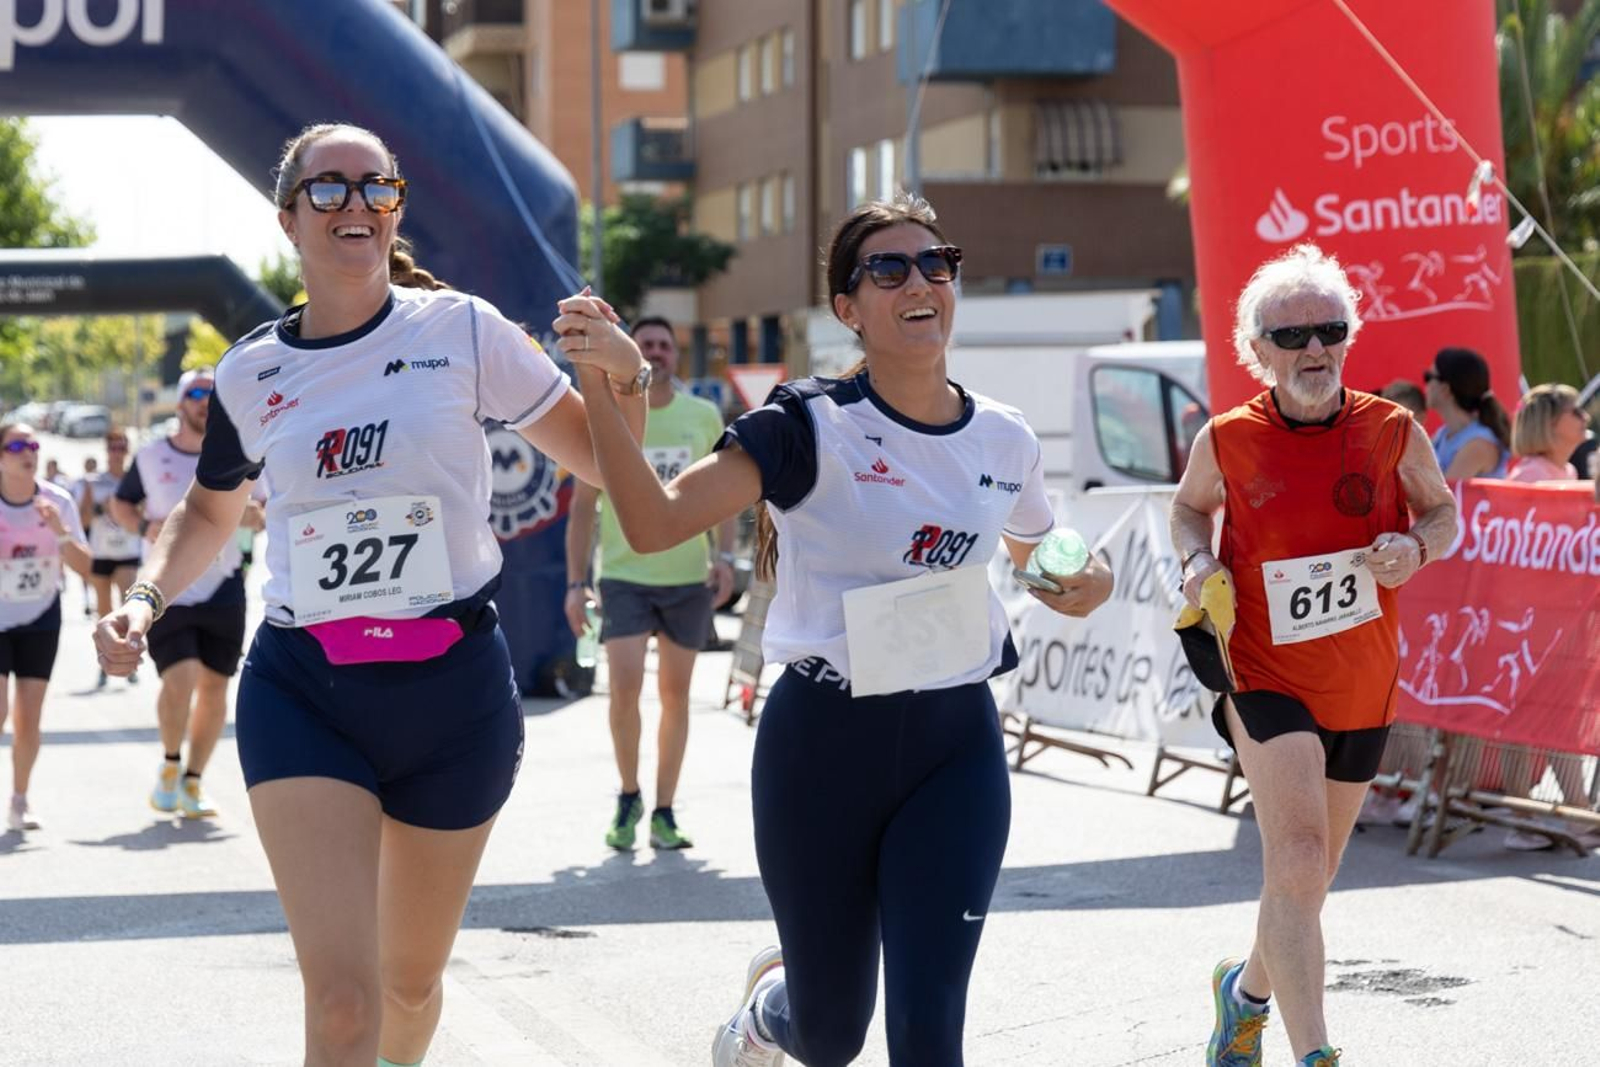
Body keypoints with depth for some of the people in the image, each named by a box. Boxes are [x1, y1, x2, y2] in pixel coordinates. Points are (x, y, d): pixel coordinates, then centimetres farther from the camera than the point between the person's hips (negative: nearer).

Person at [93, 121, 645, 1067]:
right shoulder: (250, 374, 4)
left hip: (453, 686, 0)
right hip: (302, 692, 0)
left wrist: (623, 378, -18)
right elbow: (211, 509, 23)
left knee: (411, 981, 15)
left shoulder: (461, 330, -2)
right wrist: (146, 600, 6)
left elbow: (602, 460, 3)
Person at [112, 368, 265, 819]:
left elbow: (268, 511, 10)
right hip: (168, 591, -2)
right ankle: (170, 764, 11)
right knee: (179, 680, -16)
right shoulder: (151, 457, 2)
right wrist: (144, 527, -6)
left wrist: (257, 515, -14)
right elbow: (120, 503, 14)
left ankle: (192, 782, 20)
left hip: (224, 588, 2)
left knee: (213, 687, 5)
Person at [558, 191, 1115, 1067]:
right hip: (824, 741, -3)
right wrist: (598, 386, -35)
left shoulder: (1004, 440, 3)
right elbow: (654, 522, -24)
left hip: (955, 742, 3)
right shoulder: (809, 427, -12)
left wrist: (1083, 588, 0)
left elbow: (1035, 561, 22)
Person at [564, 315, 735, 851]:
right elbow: (582, 506, 3)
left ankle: (663, 813, 15)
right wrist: (576, 582, -2)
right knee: (625, 686, -15)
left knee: (675, 693, 6)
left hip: (688, 576, 2)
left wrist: (724, 555, -5)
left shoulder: (704, 416, 4)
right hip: (624, 574, -2)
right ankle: (628, 797, 7)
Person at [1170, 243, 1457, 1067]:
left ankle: (1248, 987, 46)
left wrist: (1416, 546, -12)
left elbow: (1444, 512, 10)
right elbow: (1189, 506, 14)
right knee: (1297, 858, -21)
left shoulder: (1393, 431, -5)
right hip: (1264, 676, -3)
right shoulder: (1226, 441, -7)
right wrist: (1197, 561, -7)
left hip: (1362, 685, 3)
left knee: (1305, 876, 17)